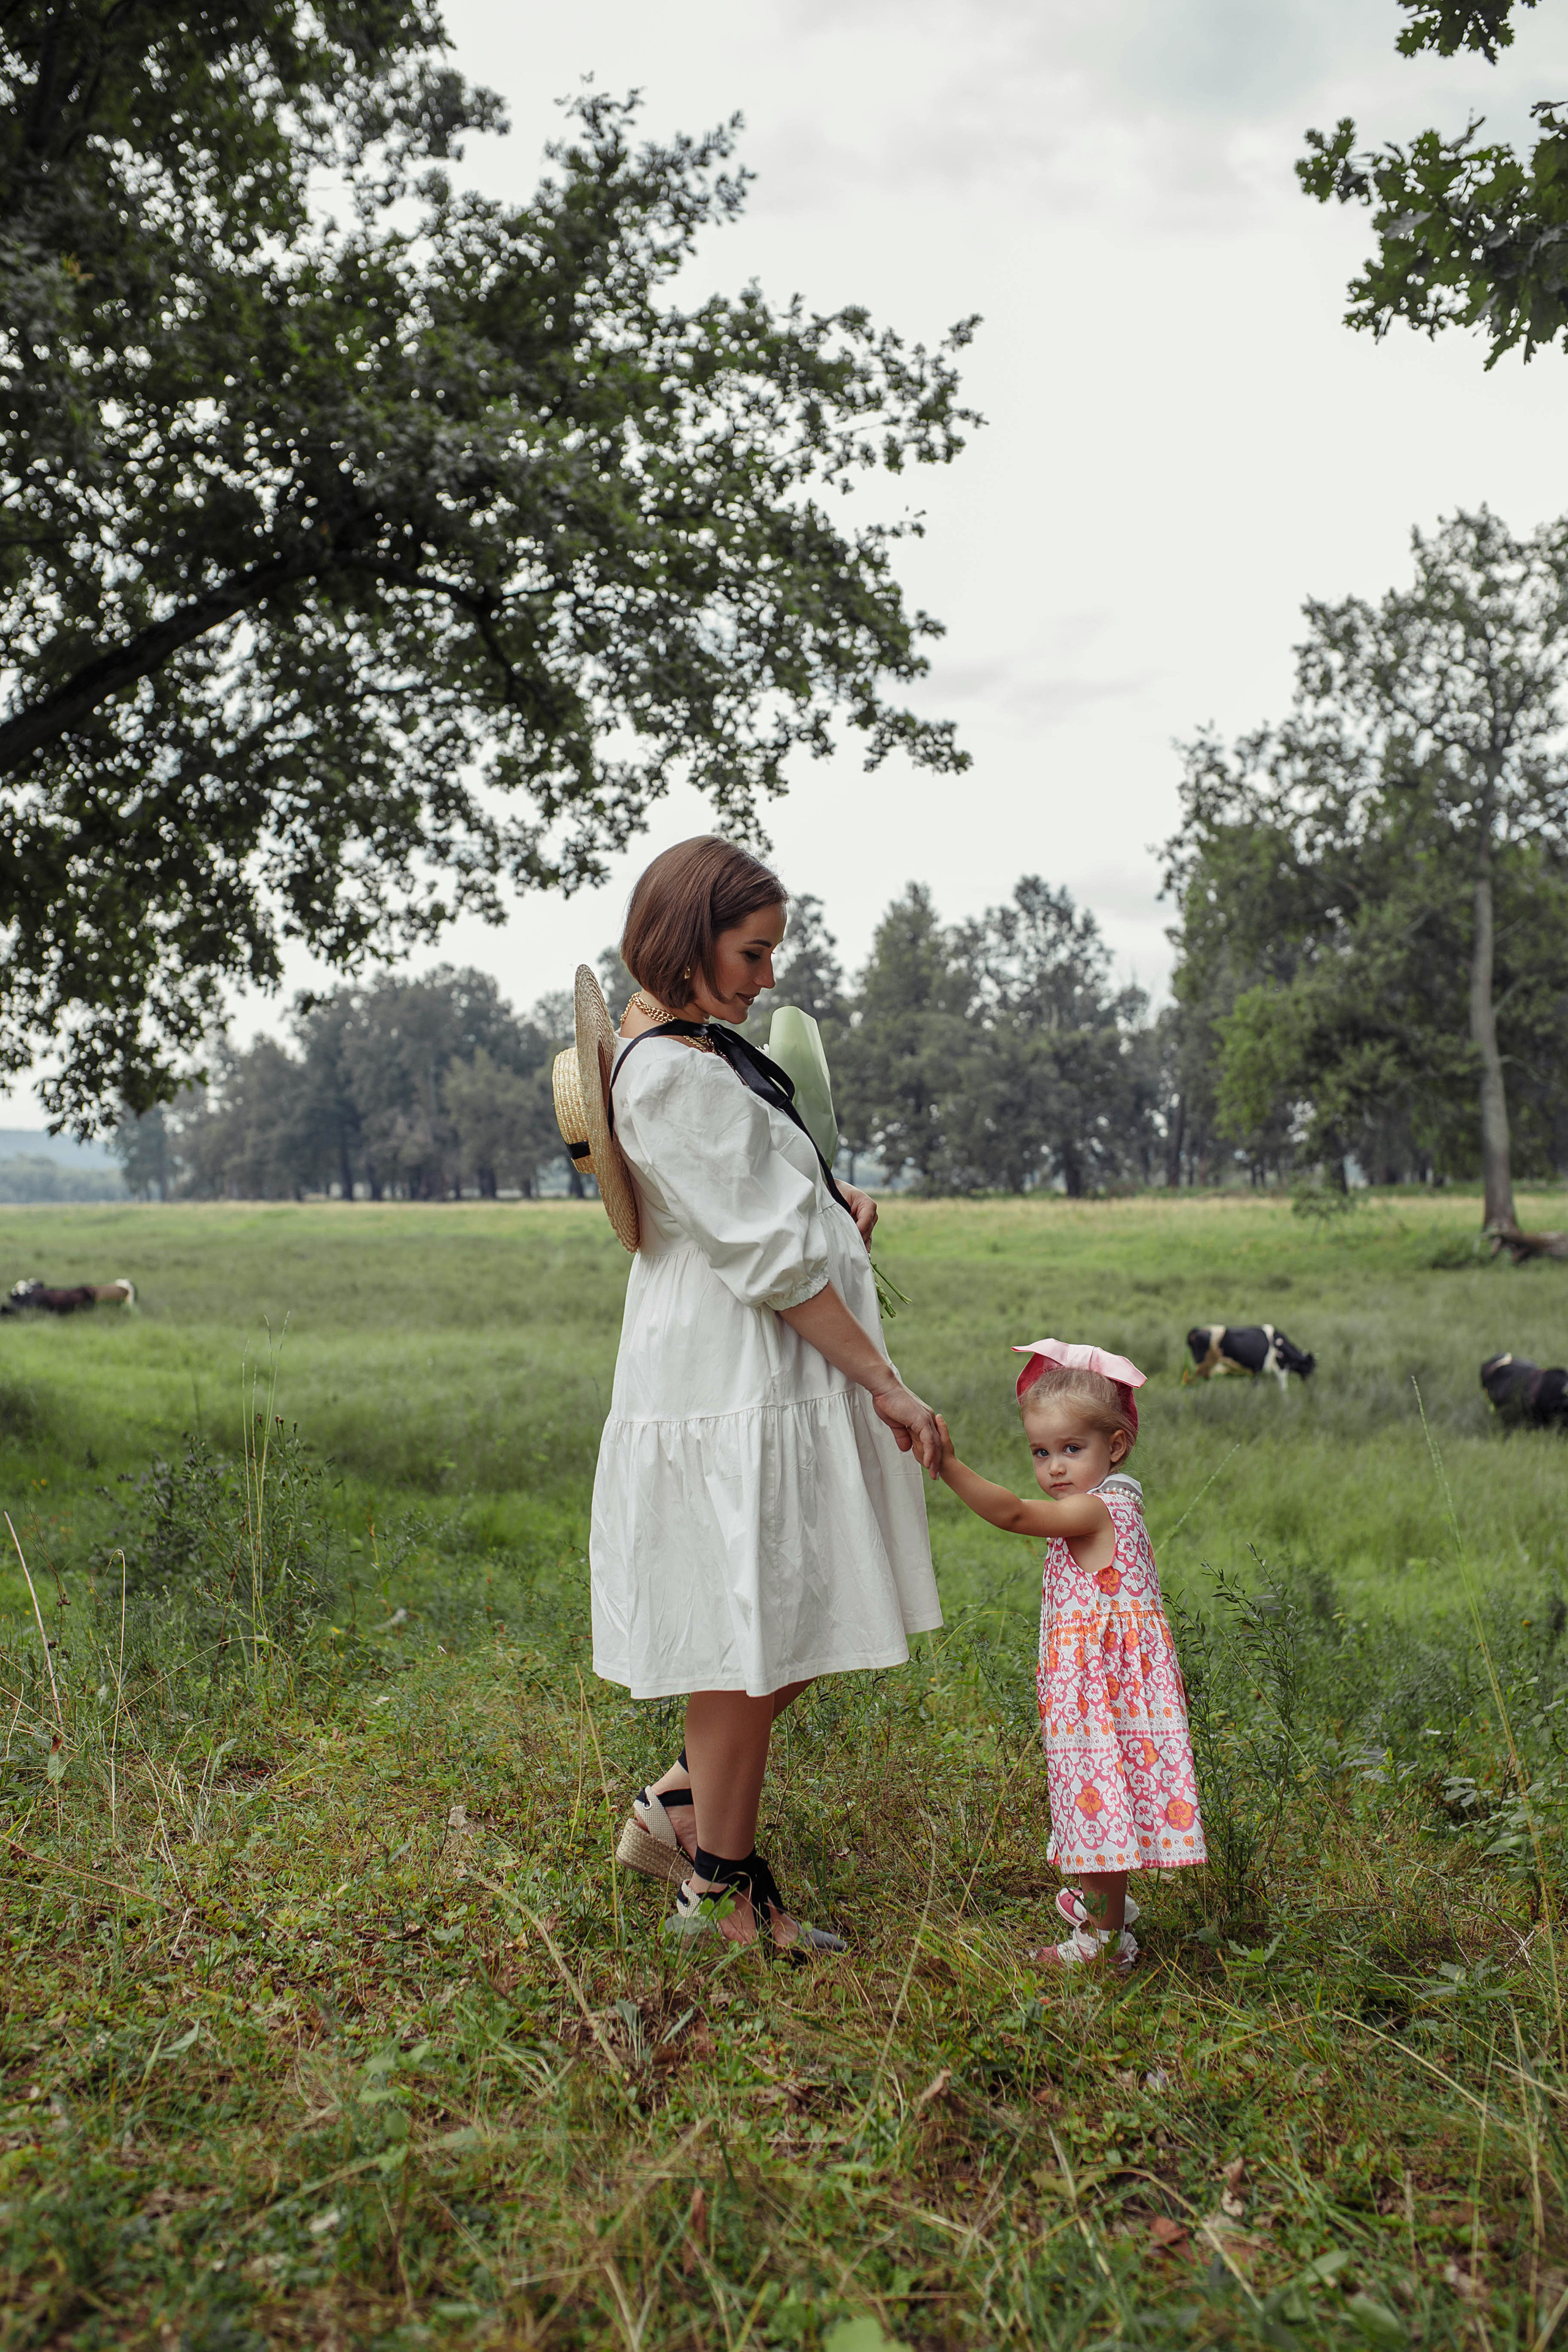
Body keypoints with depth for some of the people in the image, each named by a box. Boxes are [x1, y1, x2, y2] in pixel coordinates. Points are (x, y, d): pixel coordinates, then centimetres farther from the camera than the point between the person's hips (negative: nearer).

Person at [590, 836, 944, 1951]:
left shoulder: (685, 1043, 15)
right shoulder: (674, 1073, -18)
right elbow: (772, 1257, -19)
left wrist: (831, 1203, 8)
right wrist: (887, 1386, -14)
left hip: (775, 1383, 10)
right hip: (736, 1391, -10)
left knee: (800, 1628, 17)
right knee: (752, 1640, 3)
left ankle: (677, 1809, 31)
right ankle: (723, 1887, 21)